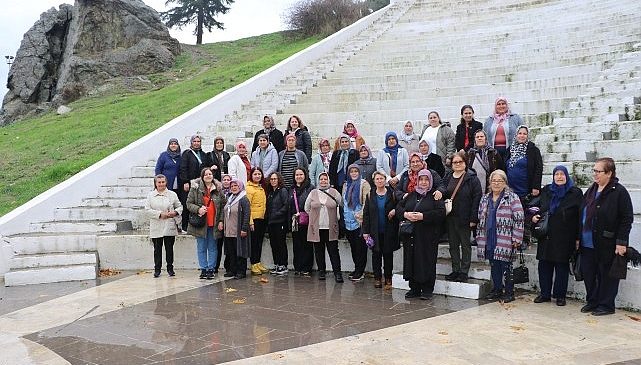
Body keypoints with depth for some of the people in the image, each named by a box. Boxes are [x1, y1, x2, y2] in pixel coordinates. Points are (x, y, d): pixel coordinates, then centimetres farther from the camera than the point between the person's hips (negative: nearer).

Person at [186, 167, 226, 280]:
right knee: (201, 248, 7)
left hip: (214, 224, 1)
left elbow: (223, 206, 6)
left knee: (212, 248, 7)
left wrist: (221, 221, -1)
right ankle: (203, 269, 16)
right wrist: (198, 209, -19)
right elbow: (189, 203, -1)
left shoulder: (218, 189, 4)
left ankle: (211, 269, 15)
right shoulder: (195, 188, 0)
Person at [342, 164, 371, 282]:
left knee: (360, 247, -3)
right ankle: (357, 270, 19)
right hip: (348, 220, 6)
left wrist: (361, 214, -16)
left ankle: (360, 271, 4)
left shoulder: (364, 184, -3)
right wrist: (344, 215, 17)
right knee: (353, 246, 10)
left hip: (359, 221, -6)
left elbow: (367, 202, -11)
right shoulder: (346, 185, 17)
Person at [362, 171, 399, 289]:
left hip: (389, 231, -1)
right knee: (376, 255, 6)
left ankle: (388, 279, 13)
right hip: (375, 232, 1)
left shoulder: (392, 194, 1)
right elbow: (366, 214, 4)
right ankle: (377, 278, 15)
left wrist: (395, 211, -14)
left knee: (388, 255, 5)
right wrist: (365, 231, -1)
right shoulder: (370, 196, 5)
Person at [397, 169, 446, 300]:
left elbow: (441, 213, -12)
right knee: (411, 260, 6)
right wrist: (405, 214, -9)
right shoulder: (411, 195, 15)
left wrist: (423, 216, -19)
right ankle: (414, 288, 16)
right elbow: (399, 208, 12)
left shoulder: (434, 196, 0)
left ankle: (427, 290, 7)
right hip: (411, 235, 5)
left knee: (427, 262, -3)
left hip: (427, 236, -5)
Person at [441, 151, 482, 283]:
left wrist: (473, 218, -16)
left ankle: (464, 272, 12)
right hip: (450, 217, 5)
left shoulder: (471, 178, -8)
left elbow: (477, 198, -12)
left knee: (465, 245, 5)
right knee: (453, 245, 12)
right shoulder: (447, 178, 9)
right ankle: (455, 270, 22)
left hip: (464, 218, -5)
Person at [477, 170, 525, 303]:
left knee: (506, 267, 0)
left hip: (505, 241, -5)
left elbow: (519, 219, -9)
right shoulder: (485, 199, 14)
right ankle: (497, 290, 25)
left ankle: (509, 292, 11)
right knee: (494, 266, 12)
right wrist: (479, 237, 18)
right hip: (489, 241, 6)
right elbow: (480, 219, 21)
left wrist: (516, 239, -13)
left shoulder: (512, 198, -5)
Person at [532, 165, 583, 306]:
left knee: (562, 266, 3)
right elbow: (539, 207, 23)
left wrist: (578, 237, -10)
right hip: (546, 236, 4)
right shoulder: (546, 191, 11)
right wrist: (534, 216, 0)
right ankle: (545, 293, 18)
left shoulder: (575, 193, -2)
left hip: (564, 238, -4)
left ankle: (560, 295, 14)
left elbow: (580, 216, -4)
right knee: (544, 265, 7)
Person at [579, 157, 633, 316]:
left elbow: (626, 219, -11)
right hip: (588, 243, 7)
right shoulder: (591, 190, 12)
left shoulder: (619, 192, -9)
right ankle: (592, 301, 27)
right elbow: (583, 215, 17)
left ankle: (606, 305, 18)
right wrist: (578, 237, 15)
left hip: (607, 244, -7)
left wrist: (621, 242, -15)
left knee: (607, 275, 5)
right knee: (587, 273, 12)